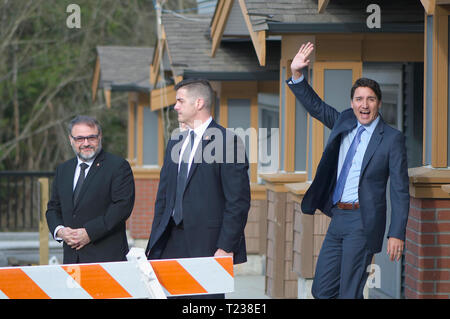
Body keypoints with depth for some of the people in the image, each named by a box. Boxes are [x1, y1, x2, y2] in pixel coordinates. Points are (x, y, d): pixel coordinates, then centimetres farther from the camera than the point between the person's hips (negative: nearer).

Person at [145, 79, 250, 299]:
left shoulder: (228, 142, -7)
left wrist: (226, 247, -15)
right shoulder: (175, 143, 17)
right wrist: (155, 243, 13)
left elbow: (238, 202, -11)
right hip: (173, 243, 6)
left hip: (207, 245, -6)